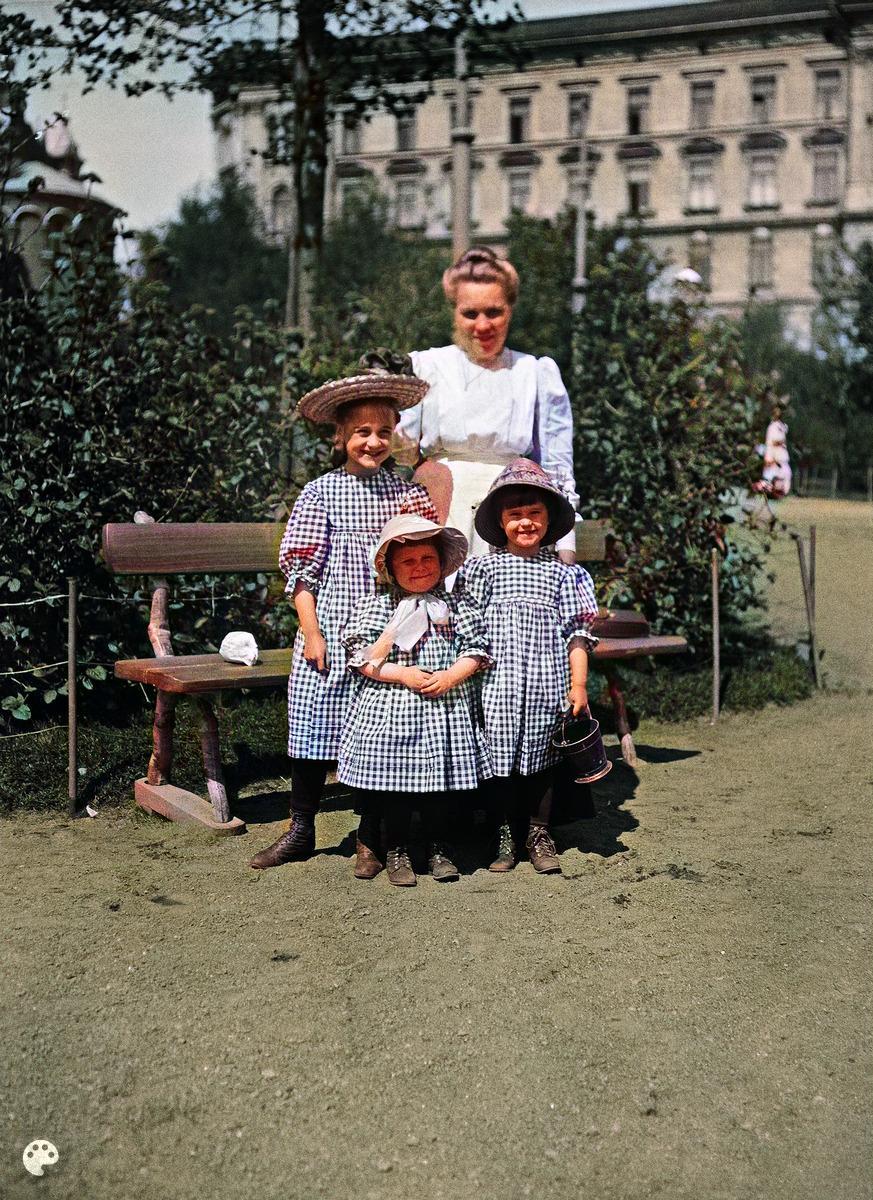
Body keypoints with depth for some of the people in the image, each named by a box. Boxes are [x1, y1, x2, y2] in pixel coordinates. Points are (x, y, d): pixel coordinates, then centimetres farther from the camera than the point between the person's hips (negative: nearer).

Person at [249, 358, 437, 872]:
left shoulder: (408, 492, 6)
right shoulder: (321, 494, -2)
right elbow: (301, 570, -3)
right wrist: (311, 633, -8)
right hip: (331, 635, -2)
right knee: (315, 725, 3)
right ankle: (301, 829, 18)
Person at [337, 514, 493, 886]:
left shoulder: (456, 606, 6)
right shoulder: (375, 606, 0)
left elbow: (477, 649, 4)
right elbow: (361, 658, -6)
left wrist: (451, 676, -13)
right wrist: (402, 675, -16)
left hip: (447, 708, 2)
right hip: (391, 709, -1)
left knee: (446, 781, 7)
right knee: (394, 781, 3)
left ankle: (440, 849, 24)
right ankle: (396, 851, 20)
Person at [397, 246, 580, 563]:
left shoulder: (538, 374, 11)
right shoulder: (427, 366, 11)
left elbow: (558, 472, 10)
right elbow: (404, 449, 7)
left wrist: (566, 549, 3)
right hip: (440, 521, 0)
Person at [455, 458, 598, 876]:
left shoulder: (564, 574, 8)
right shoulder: (483, 569, 6)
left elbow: (576, 633, 7)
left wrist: (578, 685, 0)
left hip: (547, 684, 1)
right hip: (497, 685, 0)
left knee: (540, 758, 7)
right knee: (501, 758, 3)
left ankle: (538, 832, 20)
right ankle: (506, 833, 17)